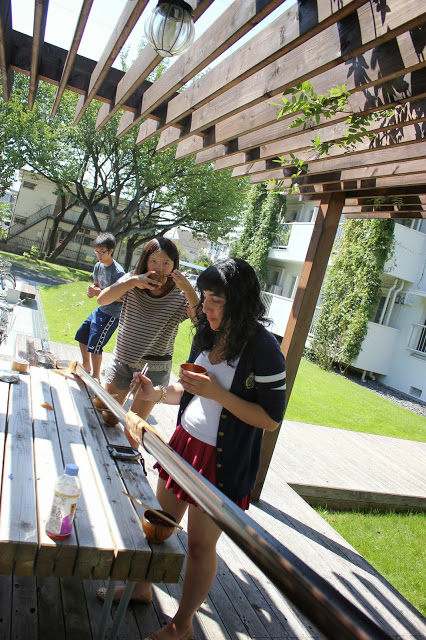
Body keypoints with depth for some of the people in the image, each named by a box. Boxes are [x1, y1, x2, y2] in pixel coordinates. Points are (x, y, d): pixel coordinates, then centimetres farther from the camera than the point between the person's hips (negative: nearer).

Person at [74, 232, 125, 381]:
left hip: (112, 314, -9)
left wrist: (99, 293, -26)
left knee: (94, 344, -10)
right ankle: (86, 367, 39)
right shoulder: (99, 266, 2)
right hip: (101, 309, 9)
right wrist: (91, 291, -7)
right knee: (81, 335, 19)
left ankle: (96, 376, 9)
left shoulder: (118, 272, -23)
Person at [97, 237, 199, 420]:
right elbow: (102, 299, -14)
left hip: (154, 370, -2)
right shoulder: (132, 280, -3)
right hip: (121, 361, 3)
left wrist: (188, 290, -35)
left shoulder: (180, 295, -11)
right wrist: (132, 281, -26)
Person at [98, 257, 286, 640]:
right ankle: (142, 586, 49)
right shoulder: (207, 336, -1)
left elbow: (271, 419, -19)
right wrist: (158, 394, -9)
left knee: (201, 544, 11)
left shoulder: (263, 349, -22)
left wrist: (217, 393, -26)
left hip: (223, 461, -6)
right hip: (186, 441, 7)